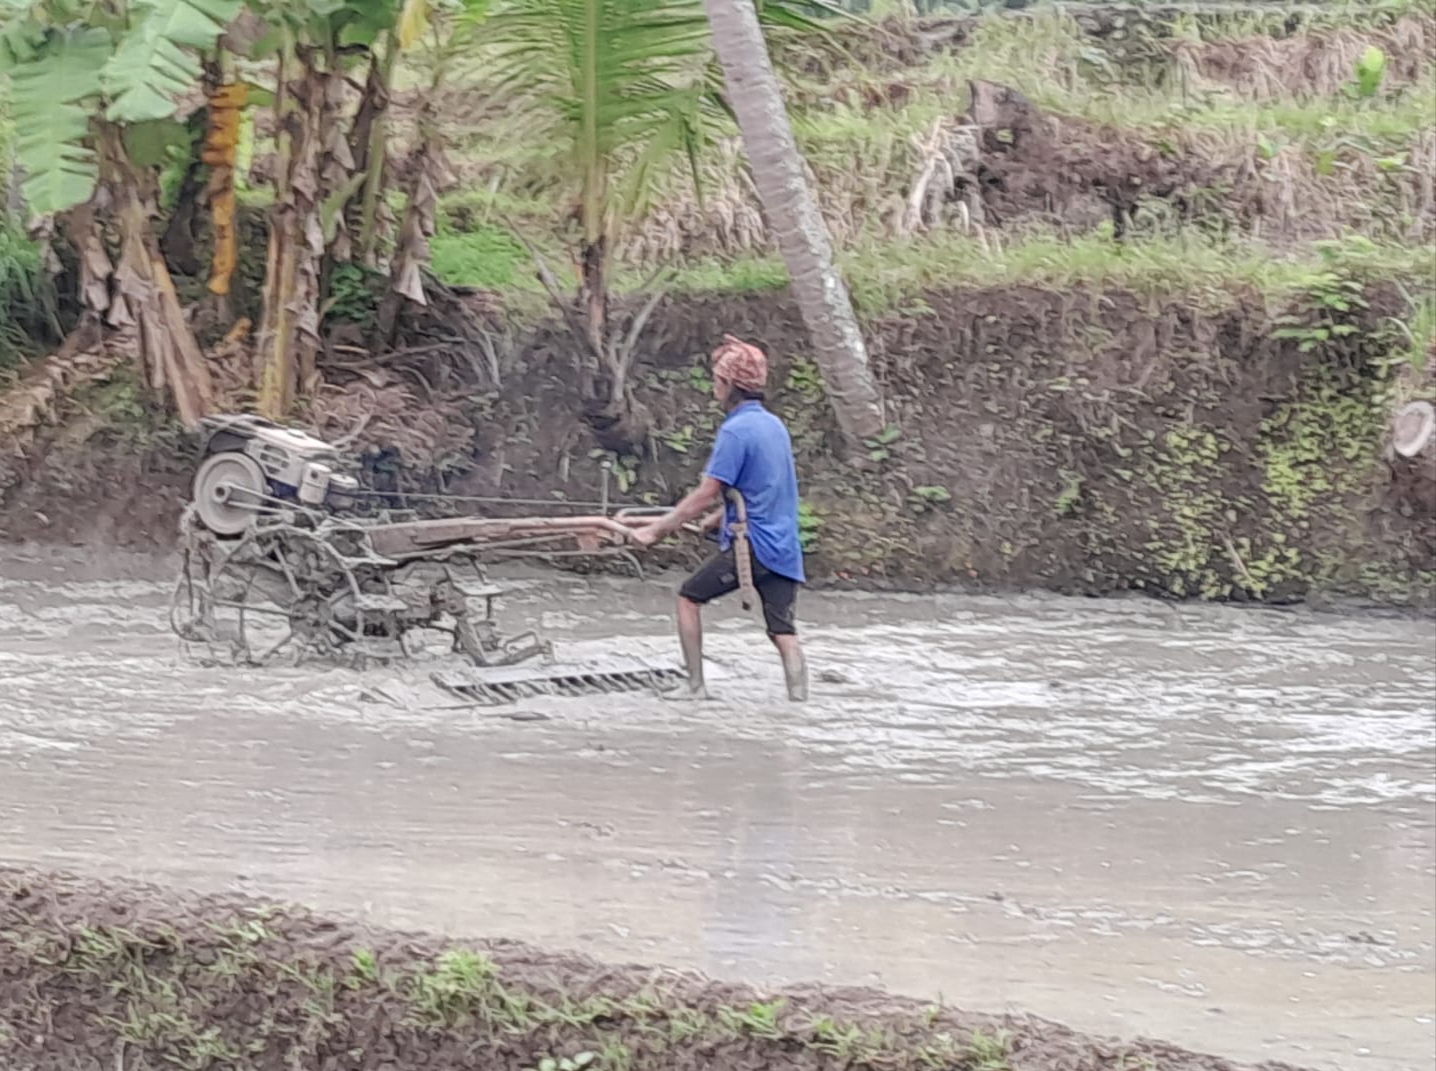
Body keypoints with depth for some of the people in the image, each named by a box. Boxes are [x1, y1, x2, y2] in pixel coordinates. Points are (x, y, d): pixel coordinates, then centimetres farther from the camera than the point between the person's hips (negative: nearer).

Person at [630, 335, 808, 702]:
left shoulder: (735, 430, -12)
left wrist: (657, 530, -8)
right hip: (785, 548, 7)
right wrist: (718, 518, 33)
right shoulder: (775, 426, 14)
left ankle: (695, 685, 10)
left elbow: (704, 495, -14)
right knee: (784, 632, 3)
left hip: (751, 544, -7)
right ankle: (799, 699, -8)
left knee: (689, 597, 11)